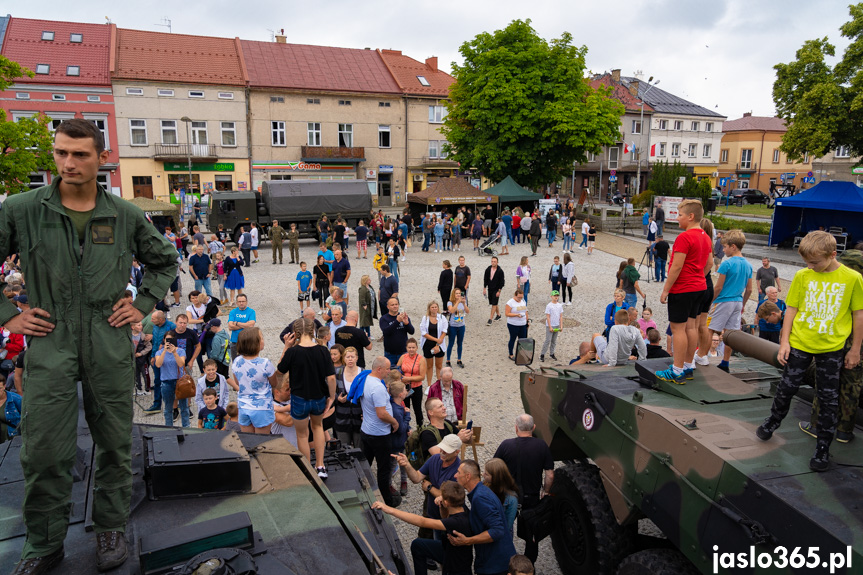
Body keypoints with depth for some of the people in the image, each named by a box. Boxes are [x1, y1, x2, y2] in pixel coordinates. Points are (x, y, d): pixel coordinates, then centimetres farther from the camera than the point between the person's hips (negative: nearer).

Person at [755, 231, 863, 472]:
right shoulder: (802, 276, -3)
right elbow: (791, 309, 2)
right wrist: (784, 341, -2)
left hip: (832, 347, -1)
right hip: (799, 343, 1)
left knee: (828, 398, 7)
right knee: (786, 387, 10)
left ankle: (823, 448, 19)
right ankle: (773, 421, 37)